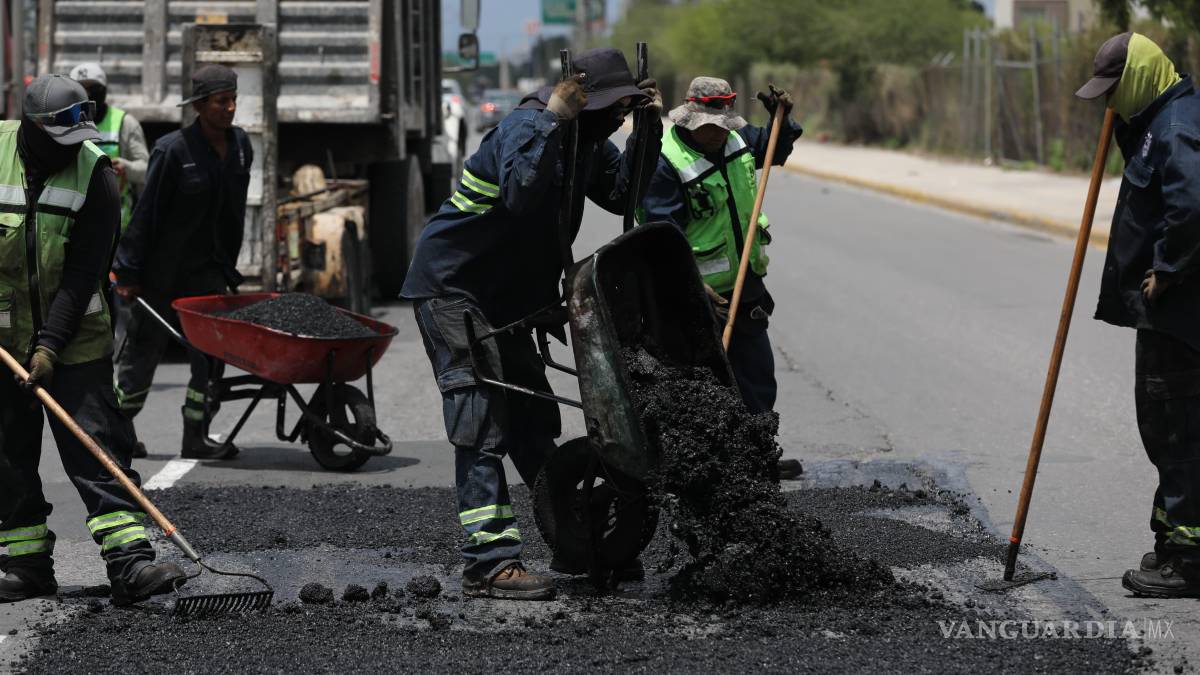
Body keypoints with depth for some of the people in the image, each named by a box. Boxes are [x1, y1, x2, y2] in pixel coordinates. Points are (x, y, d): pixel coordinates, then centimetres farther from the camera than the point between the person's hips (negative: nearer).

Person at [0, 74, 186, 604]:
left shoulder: (93, 173, -10)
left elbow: (84, 272, -13)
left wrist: (52, 344, -19)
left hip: (74, 340, -2)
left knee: (96, 449, -8)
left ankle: (129, 563, -12)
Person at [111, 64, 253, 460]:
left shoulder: (240, 145, 2)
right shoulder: (173, 150, -17)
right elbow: (147, 213, -14)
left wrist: (229, 267, 15)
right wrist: (128, 273, -14)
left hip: (208, 268, 5)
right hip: (163, 269, -5)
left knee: (212, 352, 0)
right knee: (143, 348, 6)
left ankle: (197, 438, 5)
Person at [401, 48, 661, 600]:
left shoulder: (587, 140, 7)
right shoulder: (525, 126, -22)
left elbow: (622, 195, 3)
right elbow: (521, 193, -38)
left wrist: (648, 130, -6)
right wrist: (552, 120, -38)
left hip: (504, 296, 9)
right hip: (451, 286, -9)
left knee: (533, 422, 15)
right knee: (483, 427, -16)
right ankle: (489, 563, -20)